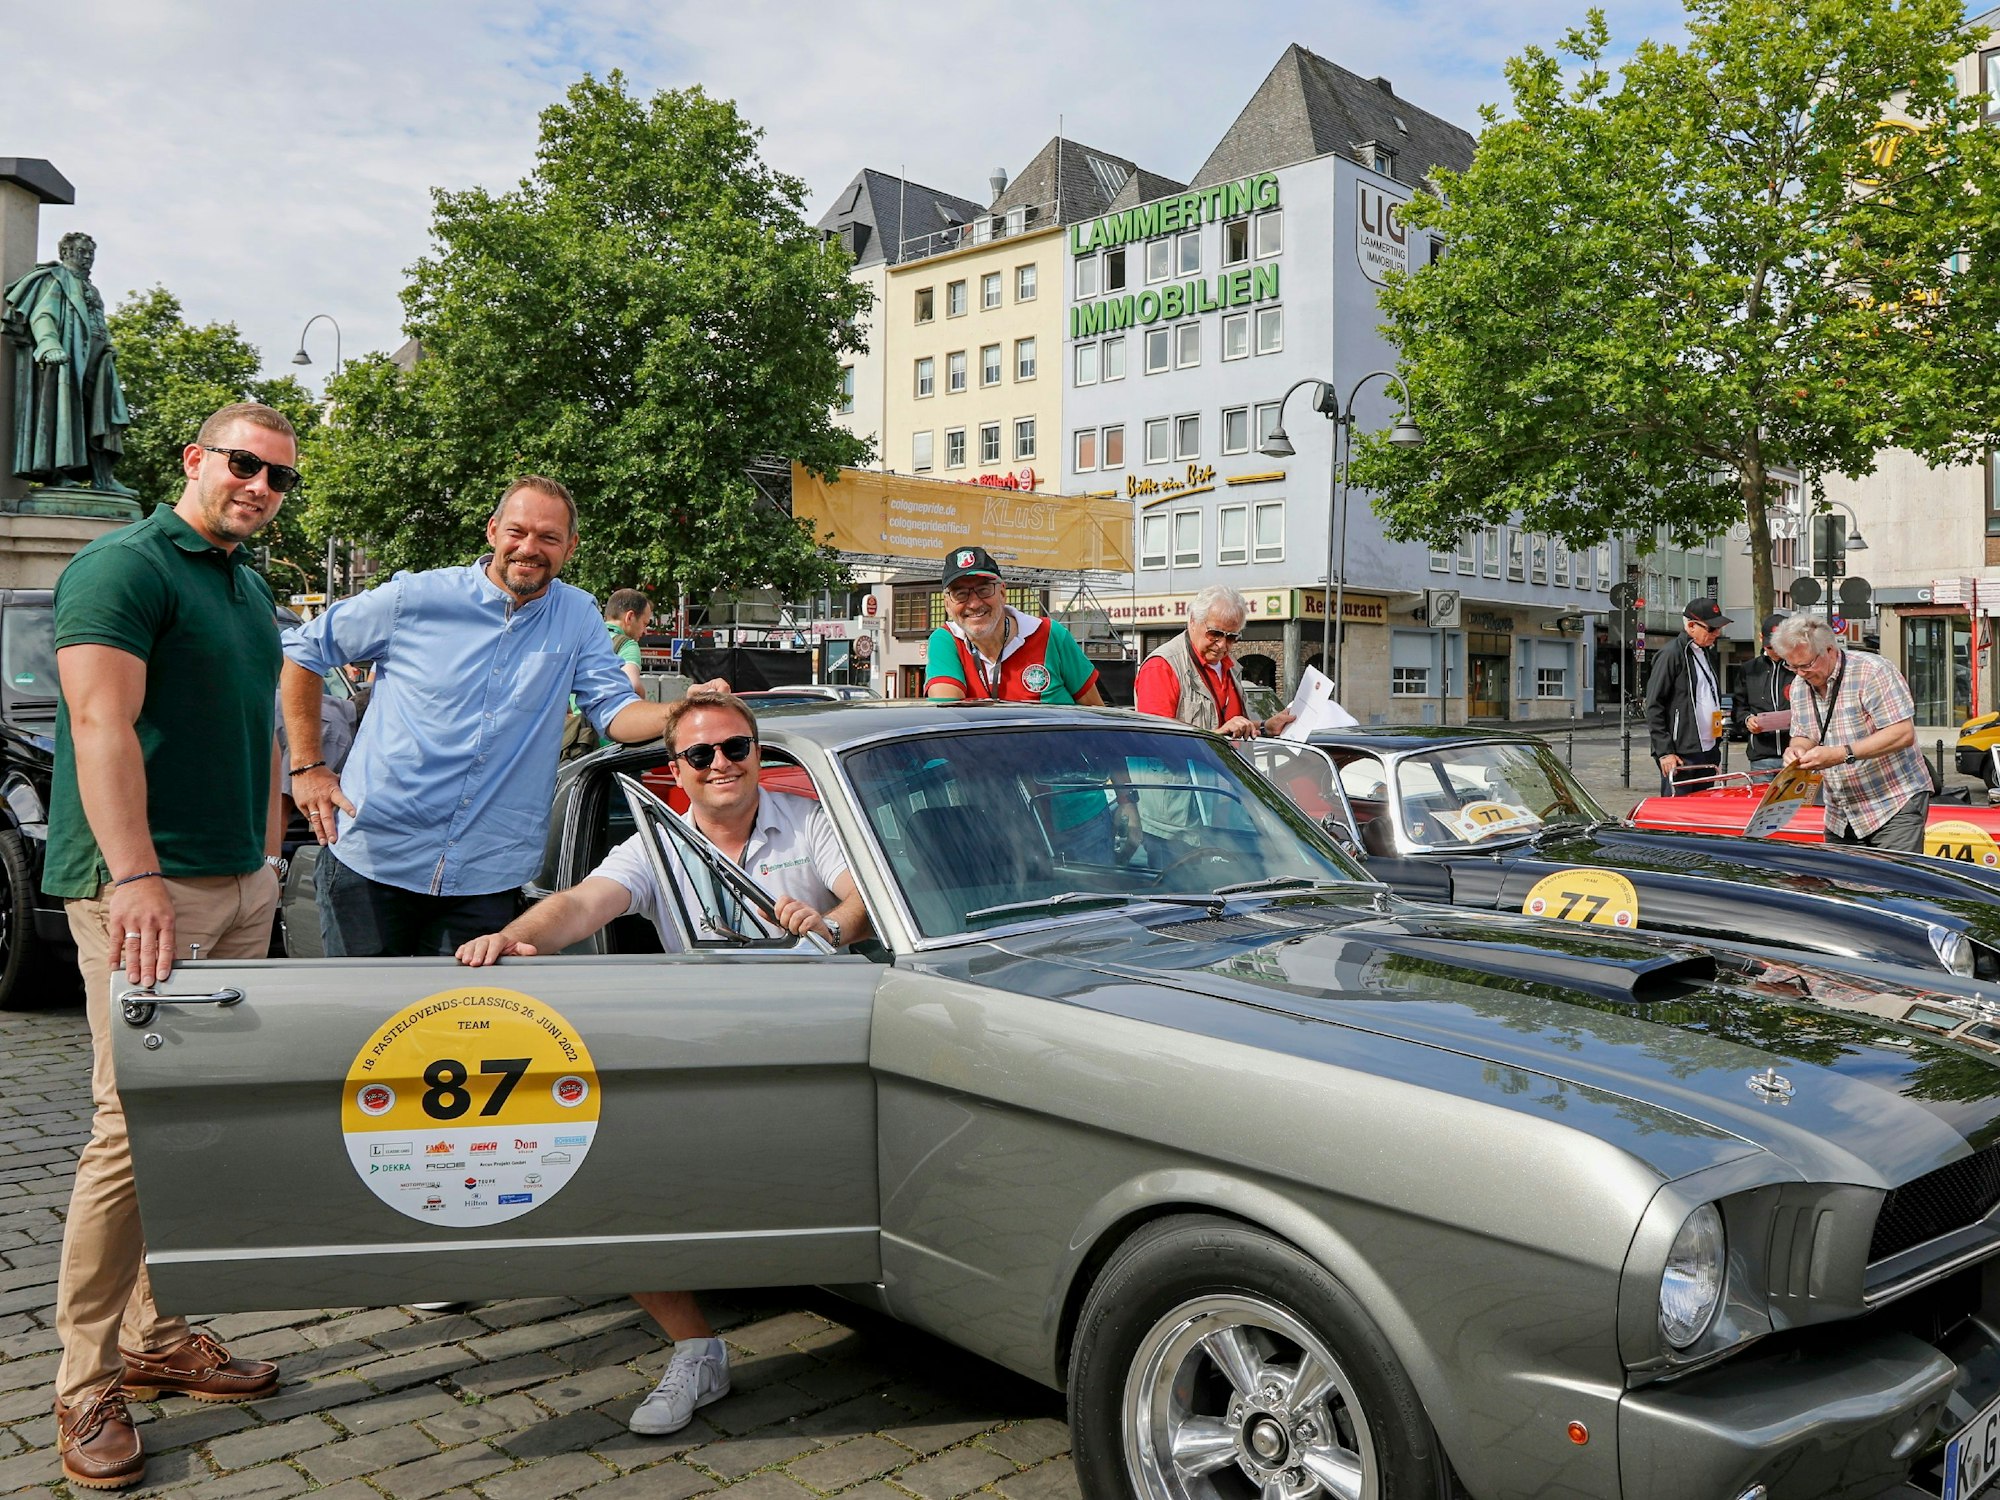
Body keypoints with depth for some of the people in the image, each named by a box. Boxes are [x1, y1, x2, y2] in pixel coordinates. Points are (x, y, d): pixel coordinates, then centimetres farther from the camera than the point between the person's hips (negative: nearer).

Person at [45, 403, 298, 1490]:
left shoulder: (250, 589, 19)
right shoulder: (125, 566, -7)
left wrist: (268, 857, 18)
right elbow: (103, 725, -18)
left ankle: (159, 1335, 20)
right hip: (140, 885, -8)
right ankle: (87, 1385, 4)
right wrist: (137, 876, -27)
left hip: (239, 888, 8)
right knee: (136, 1125, -8)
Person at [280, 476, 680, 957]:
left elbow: (617, 714, -2)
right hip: (373, 861, -1)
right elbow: (301, 650, 7)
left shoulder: (578, 618, 5)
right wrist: (307, 766, 1)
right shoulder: (415, 597, -2)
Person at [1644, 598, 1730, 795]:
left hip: (1708, 754, 9)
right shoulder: (1671, 655, -9)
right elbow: (1653, 708, -13)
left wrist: (1715, 747, 19)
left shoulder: (1706, 654, 18)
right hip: (1680, 756, -9)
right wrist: (1665, 752, -17)